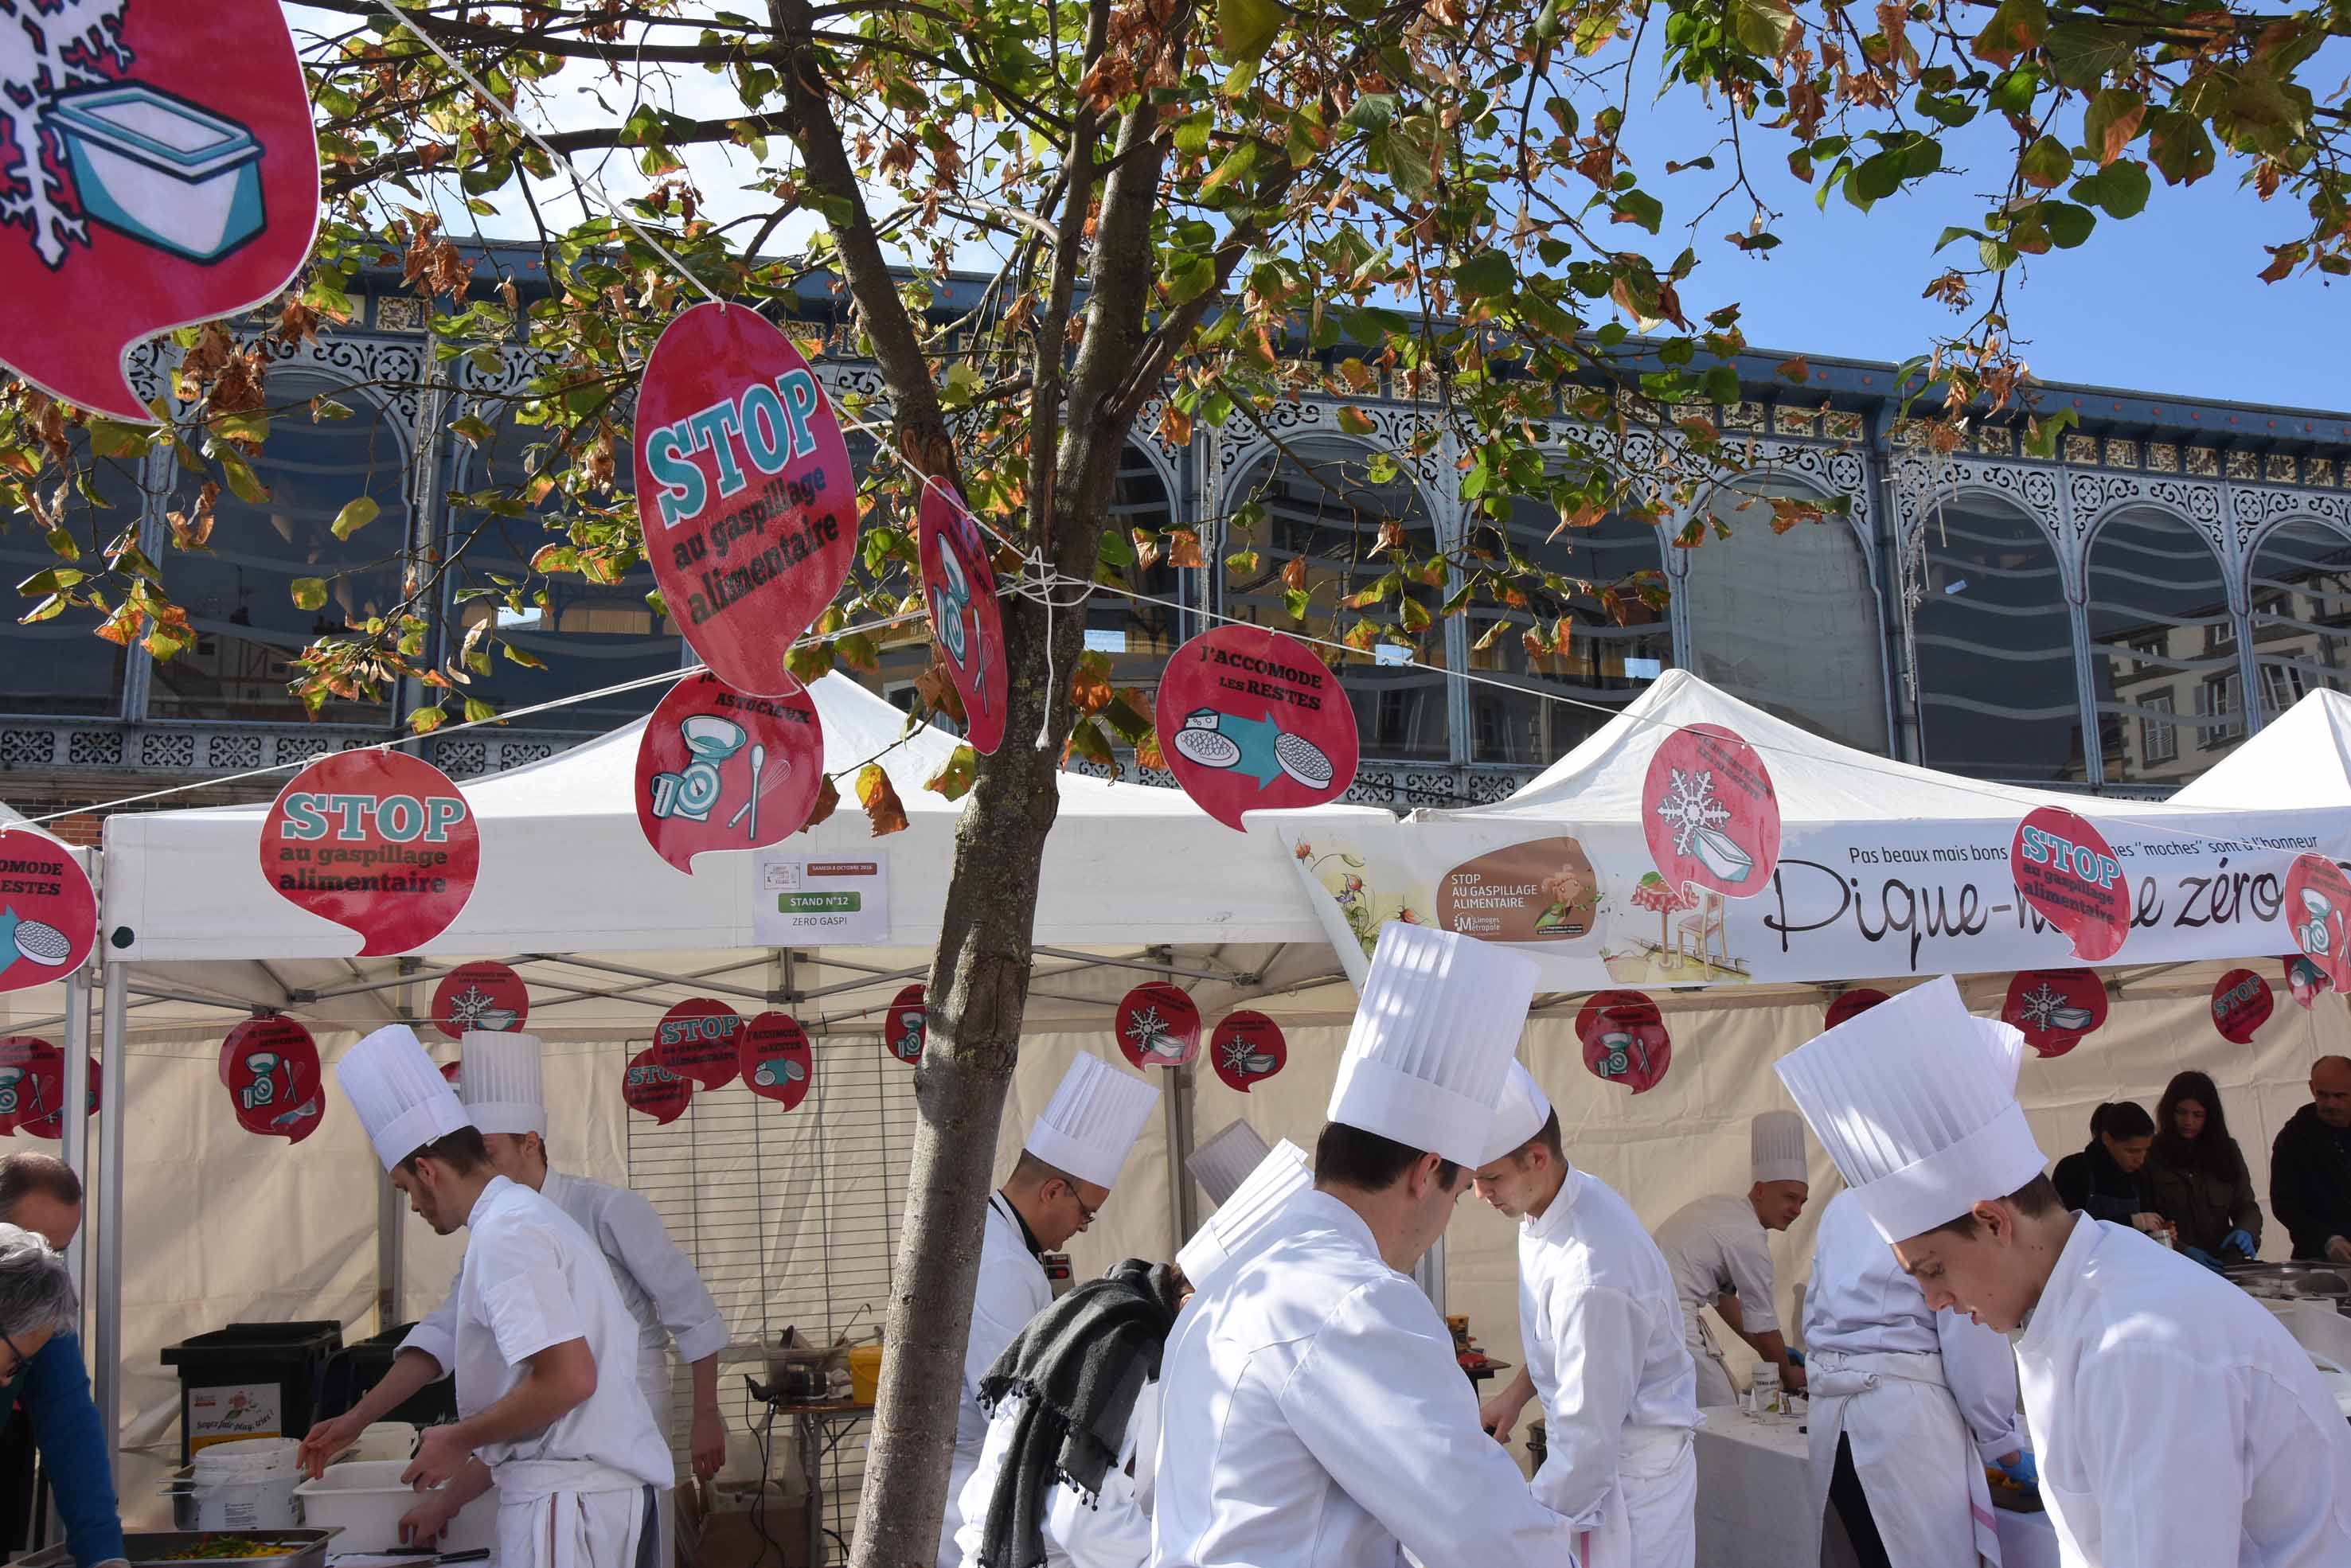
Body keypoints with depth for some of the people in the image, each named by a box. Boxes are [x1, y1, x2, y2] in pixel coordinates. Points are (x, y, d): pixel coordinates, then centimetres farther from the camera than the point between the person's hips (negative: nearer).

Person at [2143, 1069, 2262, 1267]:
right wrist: (2182, 1251, -15)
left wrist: (2245, 1231, -6)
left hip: (2225, 1264, 3)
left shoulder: (2227, 1150, 14)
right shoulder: (2150, 1155, 0)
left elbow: (2247, 1206, 16)